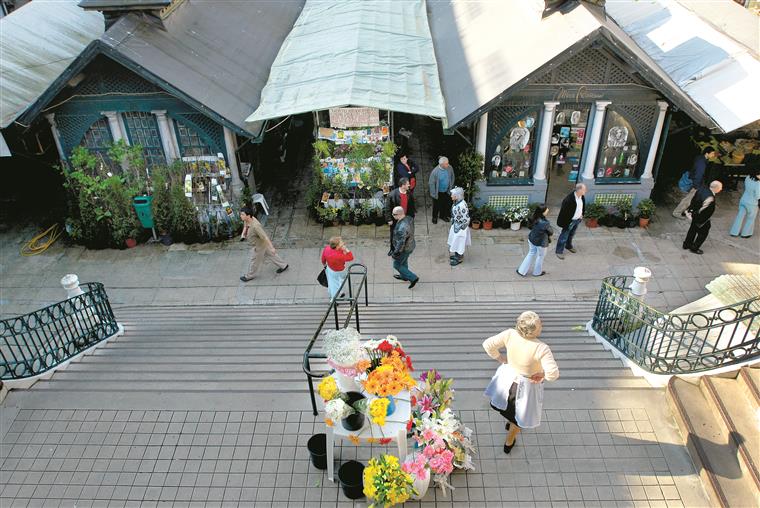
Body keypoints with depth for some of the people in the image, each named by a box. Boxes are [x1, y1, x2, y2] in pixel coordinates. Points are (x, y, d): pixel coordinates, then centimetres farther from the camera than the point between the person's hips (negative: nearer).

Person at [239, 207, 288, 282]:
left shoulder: (255, 226, -41)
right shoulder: (246, 220, -15)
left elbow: (265, 237, -35)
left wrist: (272, 248, -30)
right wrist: (244, 231, -5)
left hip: (259, 246, -8)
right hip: (259, 244, 8)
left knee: (254, 261, 16)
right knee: (269, 255, 26)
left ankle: (249, 276, 42)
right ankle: (283, 265, 45)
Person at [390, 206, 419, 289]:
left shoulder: (402, 228, -39)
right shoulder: (409, 218, -11)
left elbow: (401, 243, -31)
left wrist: (395, 253, -17)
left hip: (404, 249, -8)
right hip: (410, 245, 9)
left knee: (397, 265, 14)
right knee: (404, 262, 31)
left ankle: (413, 278, 18)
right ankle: (404, 276, 54)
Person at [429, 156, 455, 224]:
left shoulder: (450, 168, -17)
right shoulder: (435, 171, -30)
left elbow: (452, 178, 1)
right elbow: (431, 183, -19)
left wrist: (450, 187, 3)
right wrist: (434, 194, -13)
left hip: (446, 191, 4)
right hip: (438, 192, -4)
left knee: (445, 204, 21)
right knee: (436, 205, 15)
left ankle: (443, 216, 45)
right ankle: (435, 217, 39)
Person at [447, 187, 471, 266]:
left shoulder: (462, 206, -32)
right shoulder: (456, 203, -4)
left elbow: (466, 220, -25)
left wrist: (459, 228, -17)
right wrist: (452, 226, 15)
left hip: (460, 228, -8)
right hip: (455, 226, 9)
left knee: (459, 243, 9)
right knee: (455, 242, 24)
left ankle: (459, 259, 28)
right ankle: (455, 255, 43)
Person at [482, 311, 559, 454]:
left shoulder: (510, 334, -25)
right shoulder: (541, 349, -36)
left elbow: (488, 345, -18)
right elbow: (553, 373, -40)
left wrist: (501, 359, -3)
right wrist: (543, 375, -18)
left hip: (508, 376, 4)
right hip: (527, 385, -3)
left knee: (509, 404, 38)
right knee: (519, 415, 26)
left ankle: (511, 422, 68)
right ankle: (509, 443, 49)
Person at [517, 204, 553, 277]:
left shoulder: (535, 219, -16)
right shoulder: (545, 223, -34)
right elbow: (551, 232, -17)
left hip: (531, 239, 6)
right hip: (541, 243, -6)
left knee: (531, 254, 25)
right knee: (540, 257, 20)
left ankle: (522, 271, 31)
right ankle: (537, 272, 42)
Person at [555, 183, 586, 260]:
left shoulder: (582, 197, -10)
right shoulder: (569, 199, -34)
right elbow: (564, 211, -25)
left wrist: (581, 215, 9)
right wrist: (566, 223, -19)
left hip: (577, 220, 7)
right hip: (569, 221, -7)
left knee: (571, 234, 28)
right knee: (564, 236, 8)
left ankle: (569, 246, 50)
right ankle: (559, 251, 24)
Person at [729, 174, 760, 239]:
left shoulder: (748, 178, -12)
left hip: (743, 200, 5)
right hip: (751, 204, -5)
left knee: (740, 216, 18)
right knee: (750, 219, 17)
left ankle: (734, 232, 27)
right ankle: (745, 234, 30)